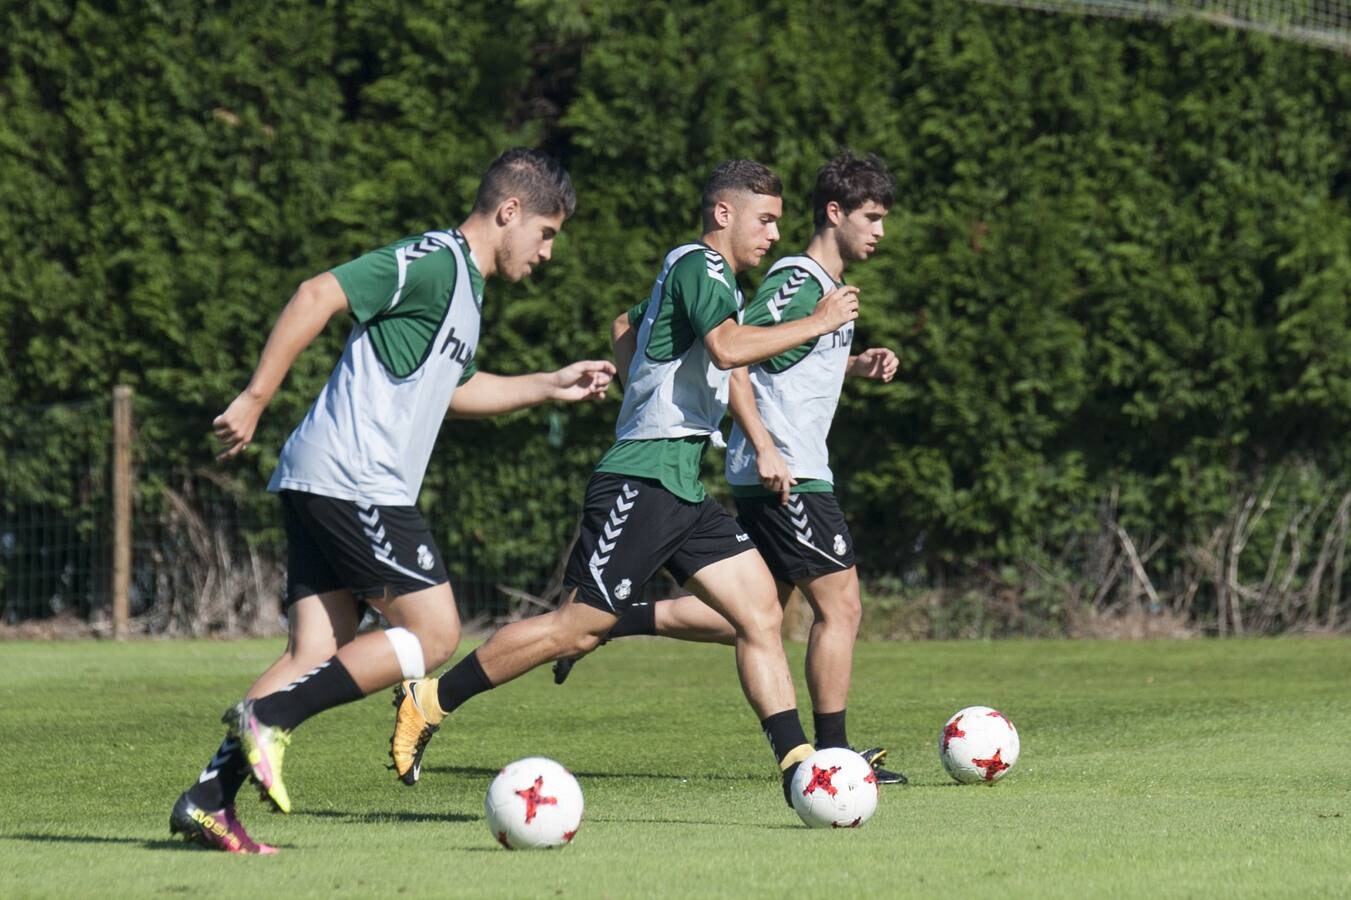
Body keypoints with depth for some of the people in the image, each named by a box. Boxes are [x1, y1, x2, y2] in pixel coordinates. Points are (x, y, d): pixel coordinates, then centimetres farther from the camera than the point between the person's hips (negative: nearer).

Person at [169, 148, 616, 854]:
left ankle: (209, 799, -3)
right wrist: (254, 400, -21)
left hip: (321, 485, 10)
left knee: (318, 658, 3)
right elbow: (318, 297, -18)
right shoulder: (433, 262, -10)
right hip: (356, 482, -10)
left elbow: (450, 387, 39)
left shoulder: (465, 285, 22)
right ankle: (268, 716, -12)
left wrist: (549, 387, 35)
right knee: (434, 632, -8)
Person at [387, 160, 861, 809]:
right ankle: (427, 702, 3)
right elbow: (728, 347, -27)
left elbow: (624, 328, 38)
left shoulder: (705, 275, 21)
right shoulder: (697, 265, -9)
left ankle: (796, 764, -5)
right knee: (579, 626, -7)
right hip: (643, 480, -10)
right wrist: (816, 324, -18)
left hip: (681, 488, 10)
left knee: (761, 613, -1)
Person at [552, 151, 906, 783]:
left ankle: (610, 621, 10)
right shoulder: (798, 283, -13)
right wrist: (765, 450, -25)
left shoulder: (830, 287, 18)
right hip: (785, 477, -10)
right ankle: (832, 752, 0)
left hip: (779, 476, 10)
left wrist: (859, 367, 14)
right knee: (840, 606, -5)